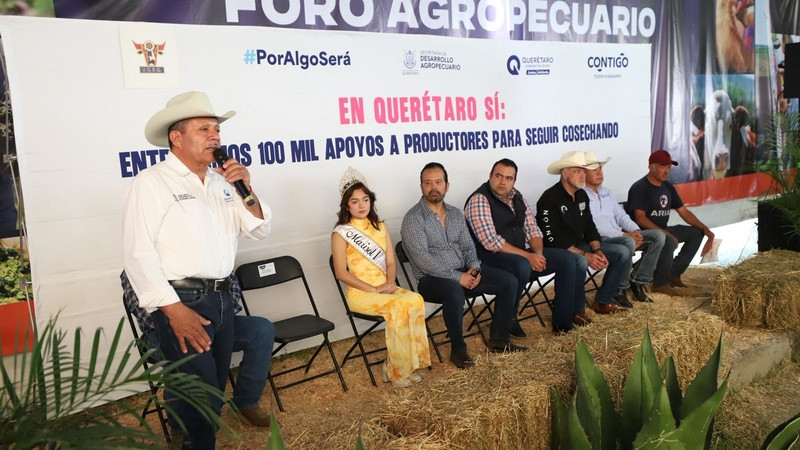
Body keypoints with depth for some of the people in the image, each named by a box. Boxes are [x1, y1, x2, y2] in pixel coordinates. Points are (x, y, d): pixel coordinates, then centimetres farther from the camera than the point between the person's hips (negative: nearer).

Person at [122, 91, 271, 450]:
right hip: (181, 300, -7)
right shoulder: (151, 182, -8)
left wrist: (245, 189, -4)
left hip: (222, 298, 7)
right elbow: (138, 254, -15)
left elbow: (260, 230, 13)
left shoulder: (221, 182, 12)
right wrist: (175, 310, -21)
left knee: (214, 390, 17)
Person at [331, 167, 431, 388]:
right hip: (360, 292, -5)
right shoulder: (341, 233, -5)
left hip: (385, 289, 5)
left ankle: (408, 364, -13)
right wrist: (373, 289, -17)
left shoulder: (381, 226, 12)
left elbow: (391, 262, 9)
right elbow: (341, 273, -10)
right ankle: (397, 369, -13)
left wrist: (389, 283, -11)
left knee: (415, 300, -26)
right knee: (400, 306, -30)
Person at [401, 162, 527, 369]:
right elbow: (422, 258, -20)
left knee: (508, 281, -5)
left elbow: (468, 246, 13)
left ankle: (498, 339, 6)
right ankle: (458, 350, -18)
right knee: (455, 292, -39)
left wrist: (474, 268, -9)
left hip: (462, 273, 7)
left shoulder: (455, 213, 12)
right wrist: (457, 277, -23)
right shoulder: (413, 218, -11)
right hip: (431, 279, -7)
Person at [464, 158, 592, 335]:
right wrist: (527, 256, -22)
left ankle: (563, 320, 3)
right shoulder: (479, 200, -15)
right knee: (523, 266, -39)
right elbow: (491, 242, -23)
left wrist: (538, 253, -9)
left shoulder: (517, 198, 10)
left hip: (521, 255, 8)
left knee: (568, 259, -2)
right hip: (491, 258, -8)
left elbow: (532, 229, 12)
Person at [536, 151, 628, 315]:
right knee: (581, 262, -38)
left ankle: (602, 302, 6)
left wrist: (597, 250, -6)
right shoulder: (549, 198, -17)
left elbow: (590, 228, 14)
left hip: (581, 246, 9)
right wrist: (586, 255, -24)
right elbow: (553, 239, -22)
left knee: (622, 252, -2)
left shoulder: (582, 195, 9)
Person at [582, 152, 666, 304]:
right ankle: (621, 288, -16)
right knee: (628, 243, -36)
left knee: (658, 236, -4)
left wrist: (635, 231, -2)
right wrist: (624, 235, -21)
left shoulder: (606, 192, 20)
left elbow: (620, 215, 19)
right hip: (597, 240, -9)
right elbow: (592, 227, -18)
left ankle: (638, 281, -2)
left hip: (619, 236, 9)